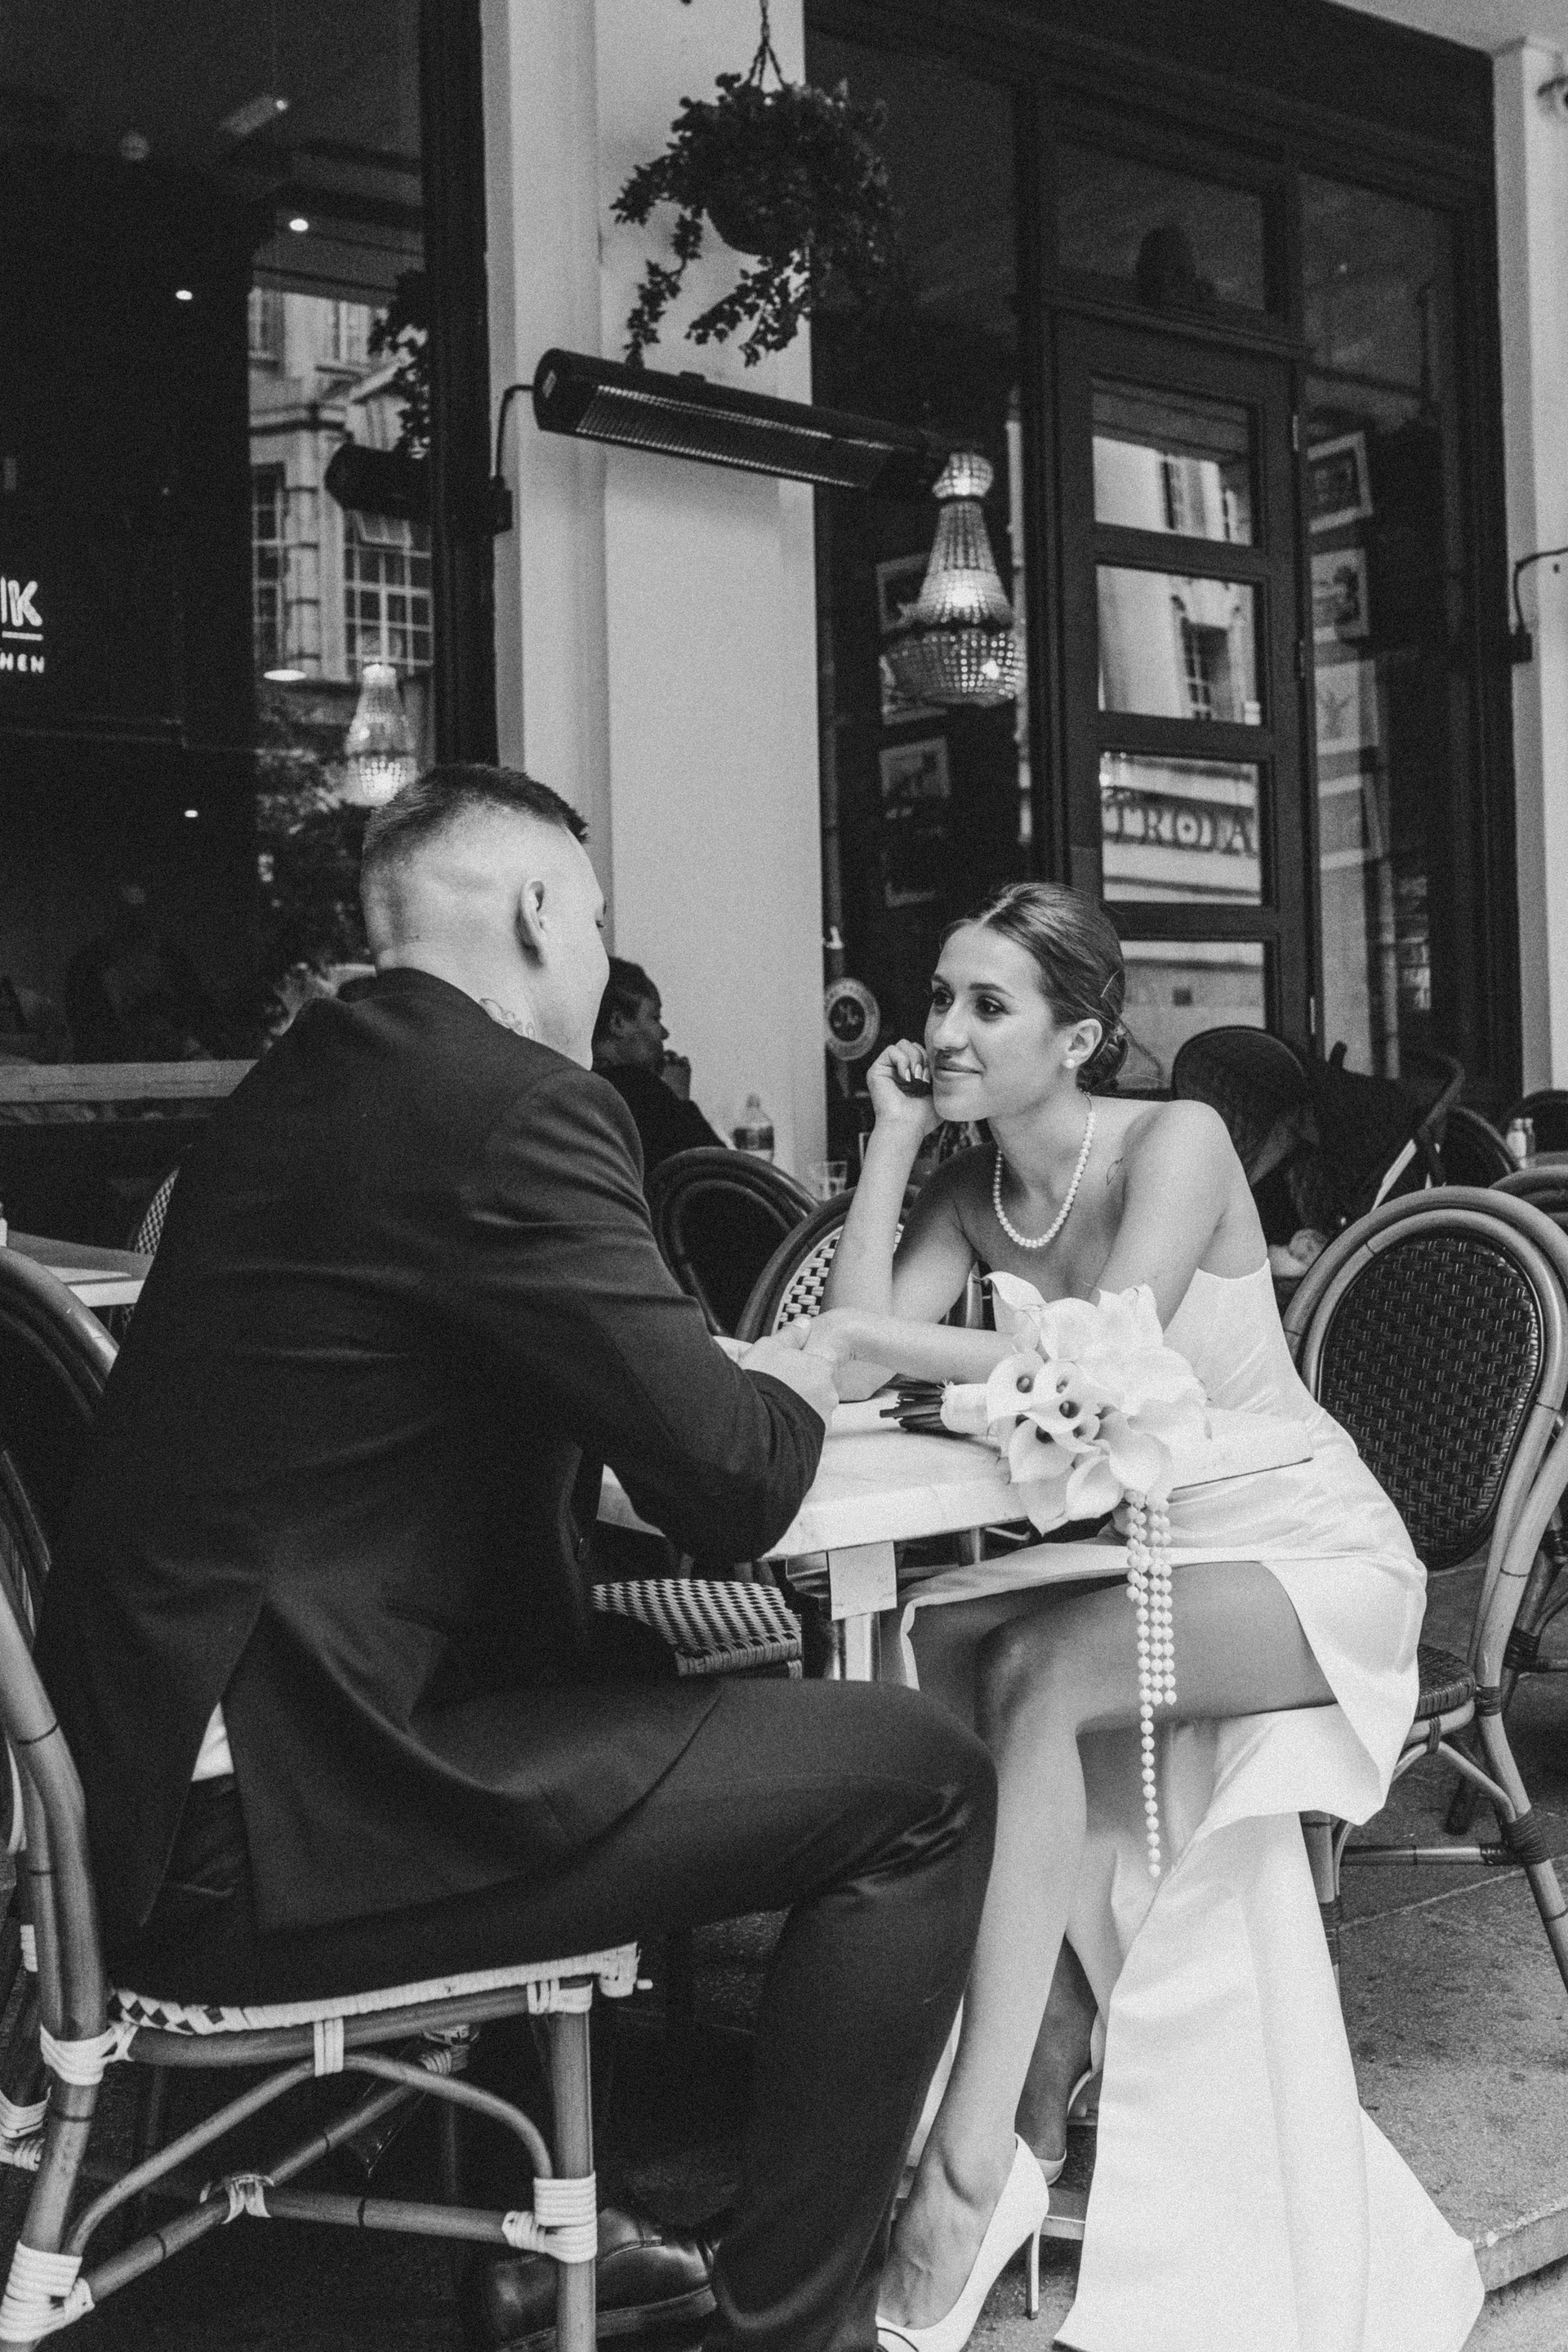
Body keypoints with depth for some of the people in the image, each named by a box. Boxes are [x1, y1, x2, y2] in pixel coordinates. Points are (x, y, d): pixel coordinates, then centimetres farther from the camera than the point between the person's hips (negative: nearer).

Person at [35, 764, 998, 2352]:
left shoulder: (298, 1088, 12)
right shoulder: (512, 1104, -15)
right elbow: (731, 1491, -17)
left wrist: (727, 1384, 14)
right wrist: (788, 1393, 5)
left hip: (163, 1756, 10)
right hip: (270, 1822, -10)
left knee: (690, 1671, 28)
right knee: (922, 1784, -6)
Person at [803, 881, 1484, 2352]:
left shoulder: (1175, 1141, -16)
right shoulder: (972, 1190, 5)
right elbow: (860, 1341, -9)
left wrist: (875, 1339, -28)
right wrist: (893, 1133, -8)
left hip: (1306, 1559, -7)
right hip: (1140, 1555, 7)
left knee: (1036, 1677, -30)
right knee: (927, 1657, -18)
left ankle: (972, 2162, -27)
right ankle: (1041, 2102, -7)